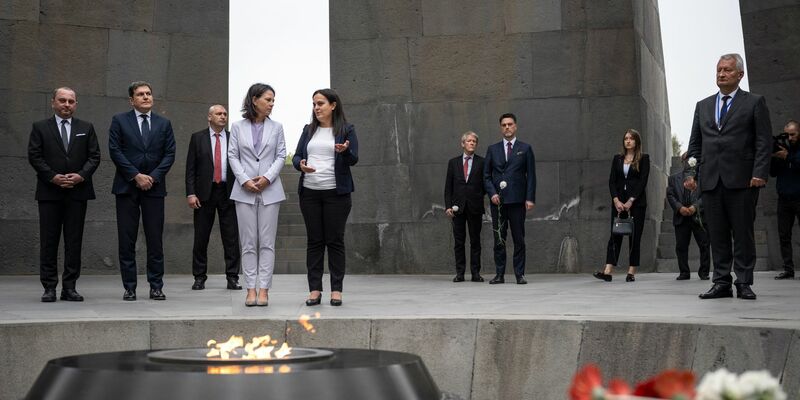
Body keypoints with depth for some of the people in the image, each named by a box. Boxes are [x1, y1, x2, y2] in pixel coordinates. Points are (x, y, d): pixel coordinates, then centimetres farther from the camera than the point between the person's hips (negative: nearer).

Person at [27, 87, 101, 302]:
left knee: (74, 241, 1)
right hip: (49, 193, -1)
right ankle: (49, 287, 4)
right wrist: (53, 177, -12)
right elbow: (34, 156, 0)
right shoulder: (40, 127, 7)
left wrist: (81, 175, -9)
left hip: (78, 191, 2)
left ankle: (69, 287, 6)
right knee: (49, 242, 0)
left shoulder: (86, 128, 12)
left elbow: (94, 156, 6)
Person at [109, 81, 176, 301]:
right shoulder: (119, 121, 5)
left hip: (154, 187, 1)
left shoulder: (164, 124, 11)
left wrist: (153, 177, -8)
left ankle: (156, 286, 6)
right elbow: (115, 151, -2)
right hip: (127, 186, -1)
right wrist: (136, 175, -10)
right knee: (127, 240, 0)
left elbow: (170, 153, 5)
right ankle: (129, 287, 6)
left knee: (155, 239, 1)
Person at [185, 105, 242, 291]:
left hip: (228, 192, 1)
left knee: (231, 237, 0)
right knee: (201, 238, 4)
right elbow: (190, 168, 2)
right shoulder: (197, 138, 5)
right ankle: (199, 277, 13)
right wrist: (190, 193, -7)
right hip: (205, 192, -1)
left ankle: (232, 277, 6)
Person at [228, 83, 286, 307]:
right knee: (248, 243, 1)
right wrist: (245, 180, -10)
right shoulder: (238, 127, 5)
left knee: (267, 242, -1)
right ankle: (251, 289, 5)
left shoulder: (276, 127, 7)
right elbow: (232, 156, 2)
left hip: (269, 190, 0)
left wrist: (267, 178, -11)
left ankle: (263, 289, 1)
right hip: (244, 191, 0)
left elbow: (281, 156, 3)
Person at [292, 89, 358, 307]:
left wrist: (345, 151, -27)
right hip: (309, 192, 3)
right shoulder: (308, 130, 14)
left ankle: (336, 290, 3)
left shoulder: (346, 130, 3)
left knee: (335, 240, -1)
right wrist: (300, 165, -11)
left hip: (336, 193, -3)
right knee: (314, 241, 4)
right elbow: (296, 156, 12)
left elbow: (353, 159, -5)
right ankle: (314, 289, 6)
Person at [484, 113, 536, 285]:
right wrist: (492, 193, -5)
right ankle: (499, 274, 7)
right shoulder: (492, 149, 12)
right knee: (499, 239, 3)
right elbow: (486, 176, 10)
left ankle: (520, 274, 5)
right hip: (498, 200, 2)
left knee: (519, 239, 0)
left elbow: (531, 175, 4)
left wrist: (530, 198, -5)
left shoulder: (525, 149, 7)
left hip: (517, 200, -2)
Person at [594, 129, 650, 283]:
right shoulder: (617, 158, 12)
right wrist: (616, 200, -8)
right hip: (619, 202, 3)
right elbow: (612, 181, 6)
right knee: (615, 235, -3)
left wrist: (631, 201, -13)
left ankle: (631, 272, 1)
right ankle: (607, 271, -10)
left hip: (636, 202, -3)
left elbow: (643, 181, -6)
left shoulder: (643, 159, 2)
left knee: (634, 237, -2)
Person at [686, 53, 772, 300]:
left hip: (742, 179, -4)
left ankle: (744, 283, 4)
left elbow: (764, 142, -1)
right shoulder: (703, 106, 18)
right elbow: (695, 143, 17)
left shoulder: (755, 103, 6)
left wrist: (759, 173, -12)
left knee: (743, 233, -1)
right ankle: (722, 282, 7)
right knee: (717, 234, 4)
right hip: (711, 179, 4)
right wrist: (691, 172, 5)